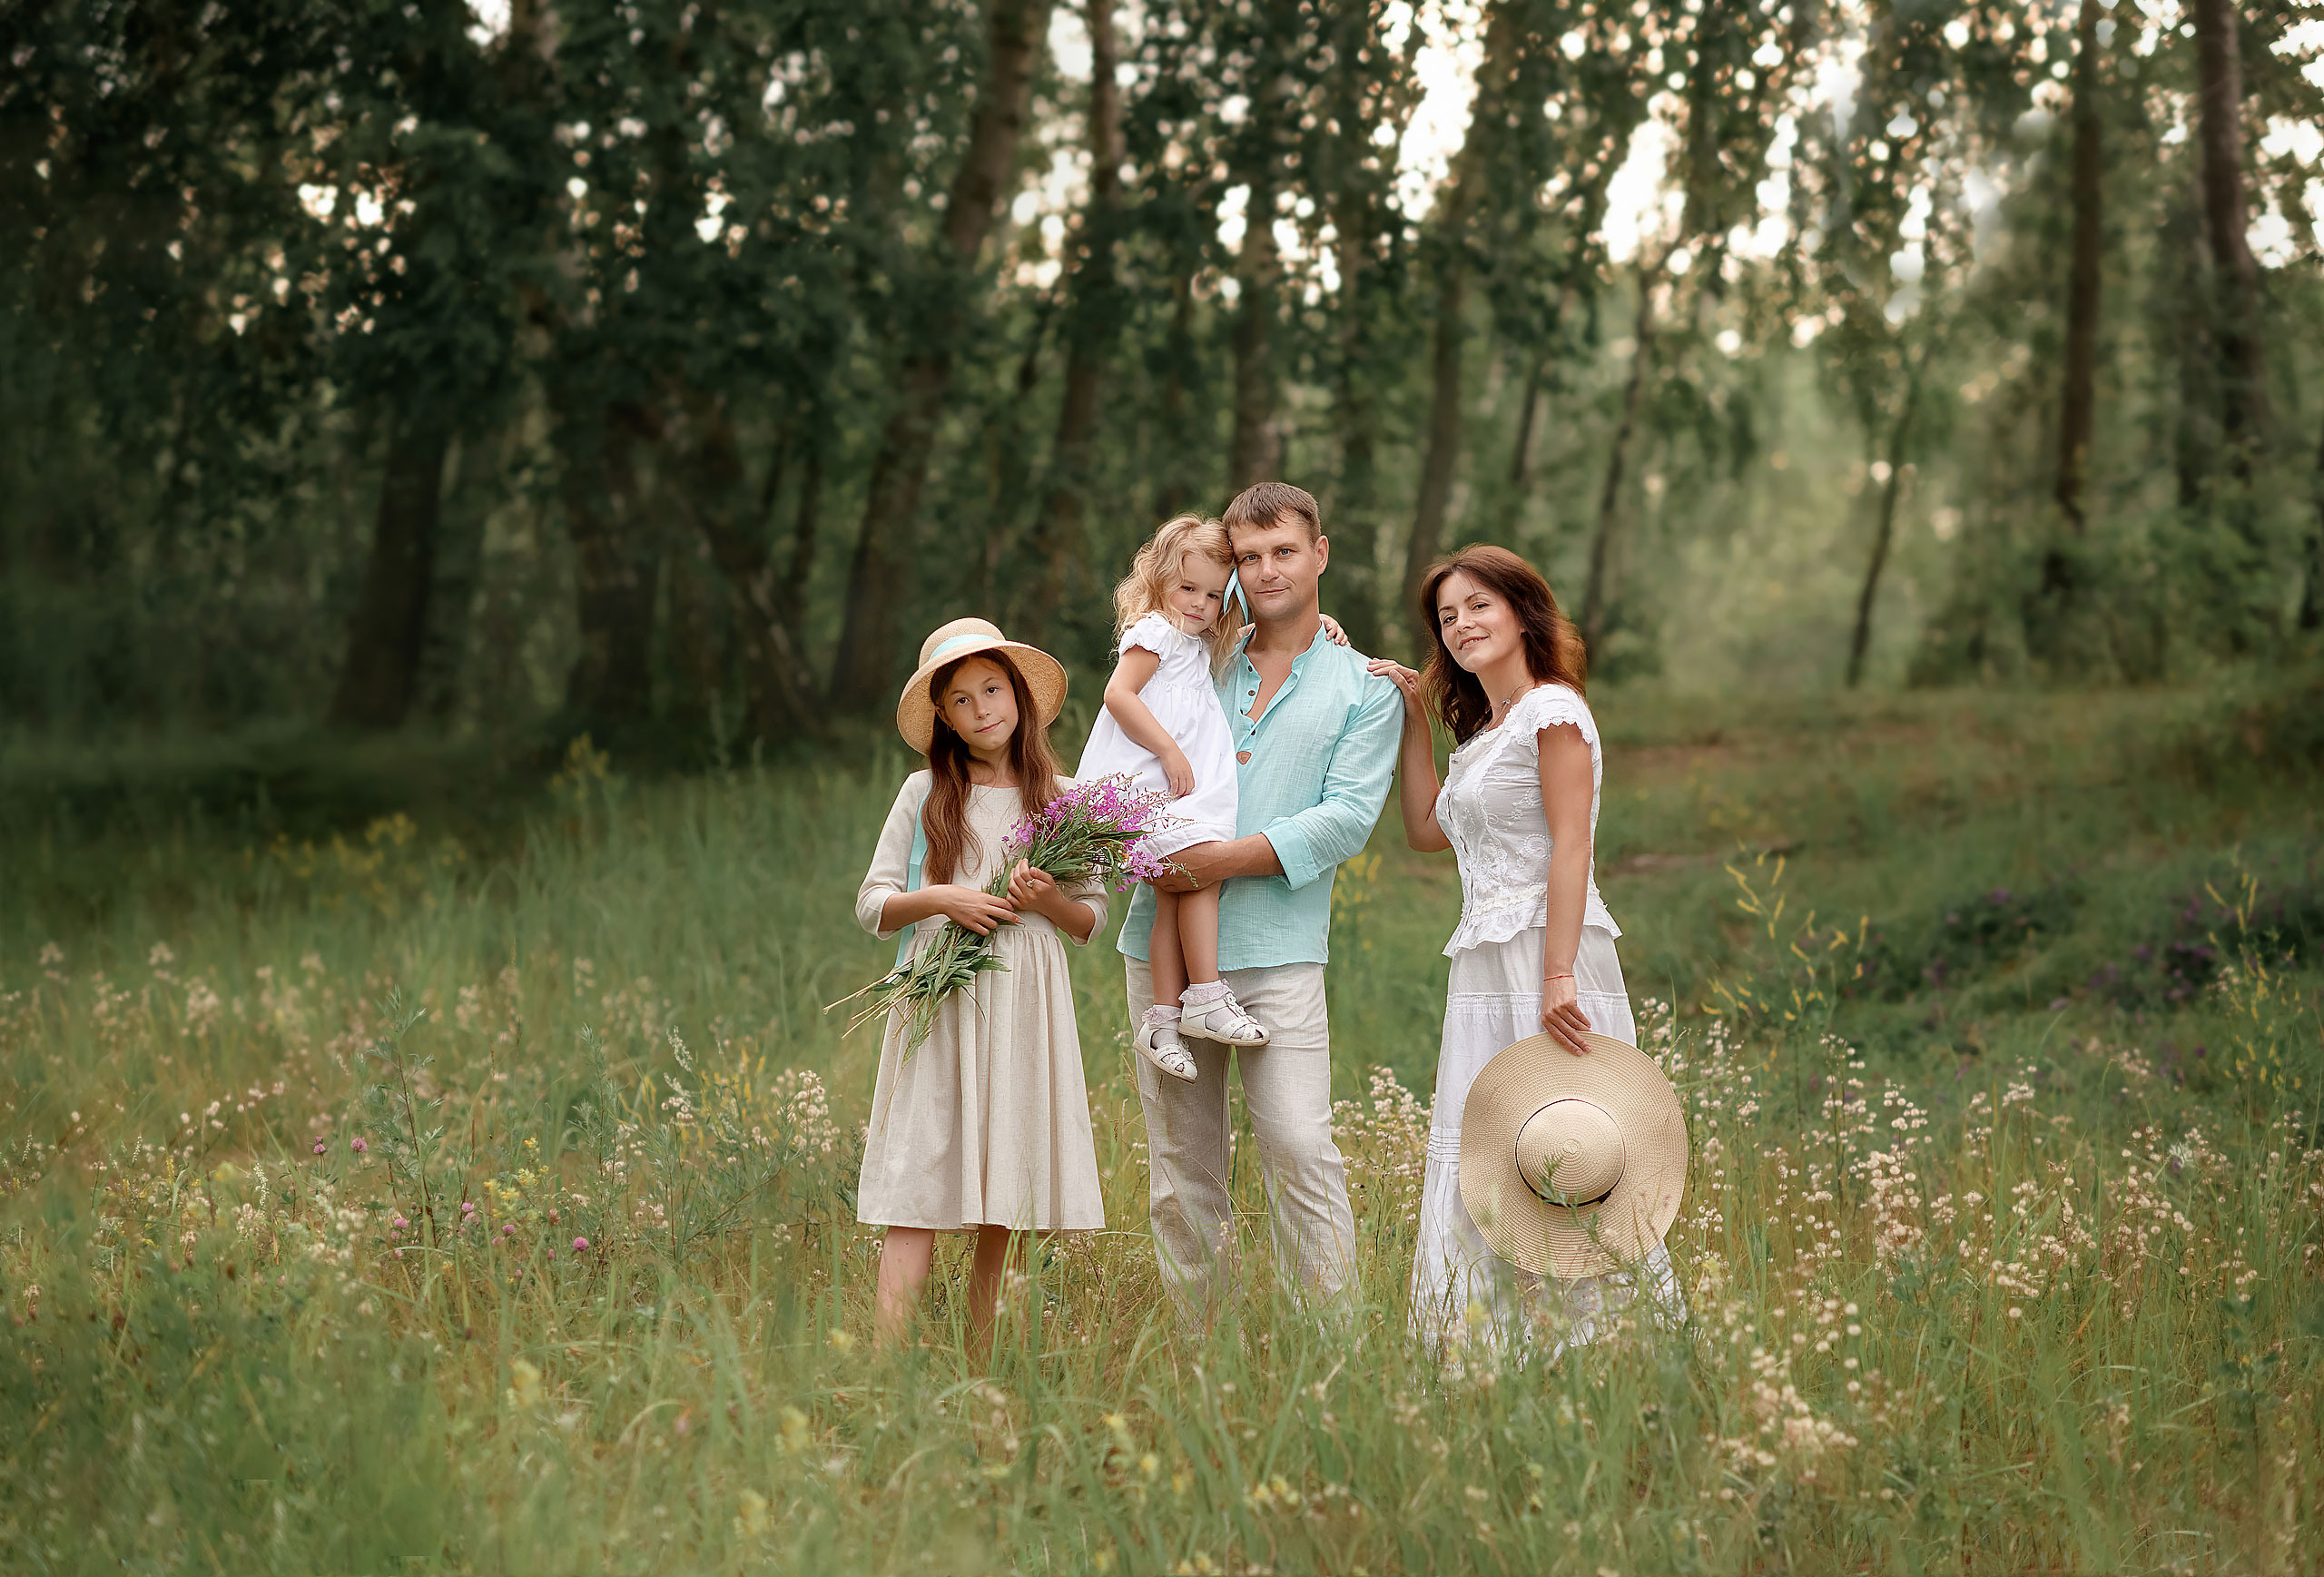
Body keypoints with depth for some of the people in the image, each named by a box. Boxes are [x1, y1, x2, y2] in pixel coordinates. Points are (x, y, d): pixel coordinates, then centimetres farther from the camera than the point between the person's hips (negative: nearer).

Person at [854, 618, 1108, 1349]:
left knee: (1010, 1207, 0)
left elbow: (1092, 919, 11)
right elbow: (872, 905, 7)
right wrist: (939, 899, -10)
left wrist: (1050, 903, -9)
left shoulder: (1063, 799, 9)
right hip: (939, 1005, -1)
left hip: (1026, 1009, 1)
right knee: (918, 1202, -9)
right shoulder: (924, 794, 7)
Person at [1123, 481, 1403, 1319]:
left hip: (1278, 948, -3)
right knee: (1181, 1163, 5)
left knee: (1300, 1149, -13)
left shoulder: (1364, 689, 7)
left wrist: (1232, 858, -16)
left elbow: (1346, 817, -5)